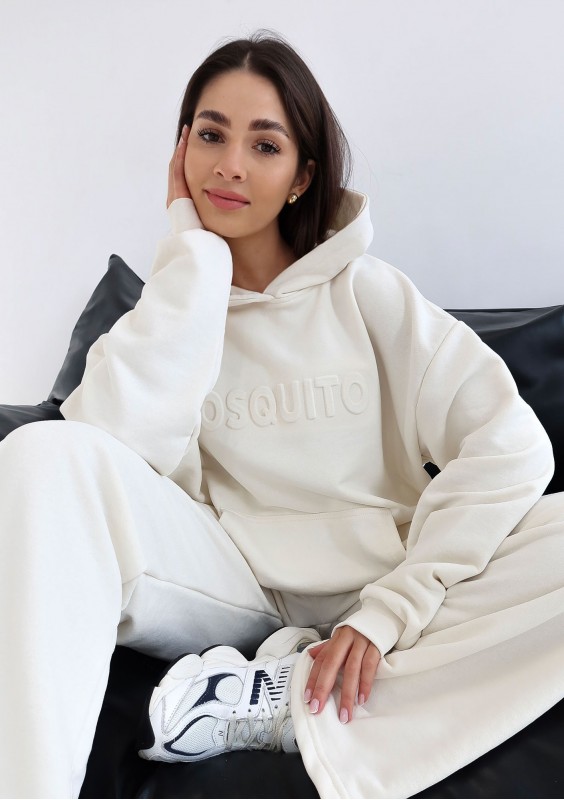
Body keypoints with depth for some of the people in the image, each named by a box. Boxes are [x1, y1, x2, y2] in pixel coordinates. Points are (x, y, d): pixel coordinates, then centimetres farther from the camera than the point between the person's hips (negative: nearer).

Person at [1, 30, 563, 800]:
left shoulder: (365, 291, 3)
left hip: (378, 587, 1)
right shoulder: (174, 301, 7)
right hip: (236, 588, 0)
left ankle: (290, 707, -24)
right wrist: (194, 250, -8)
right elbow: (116, 441, -16)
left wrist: (387, 614, -17)